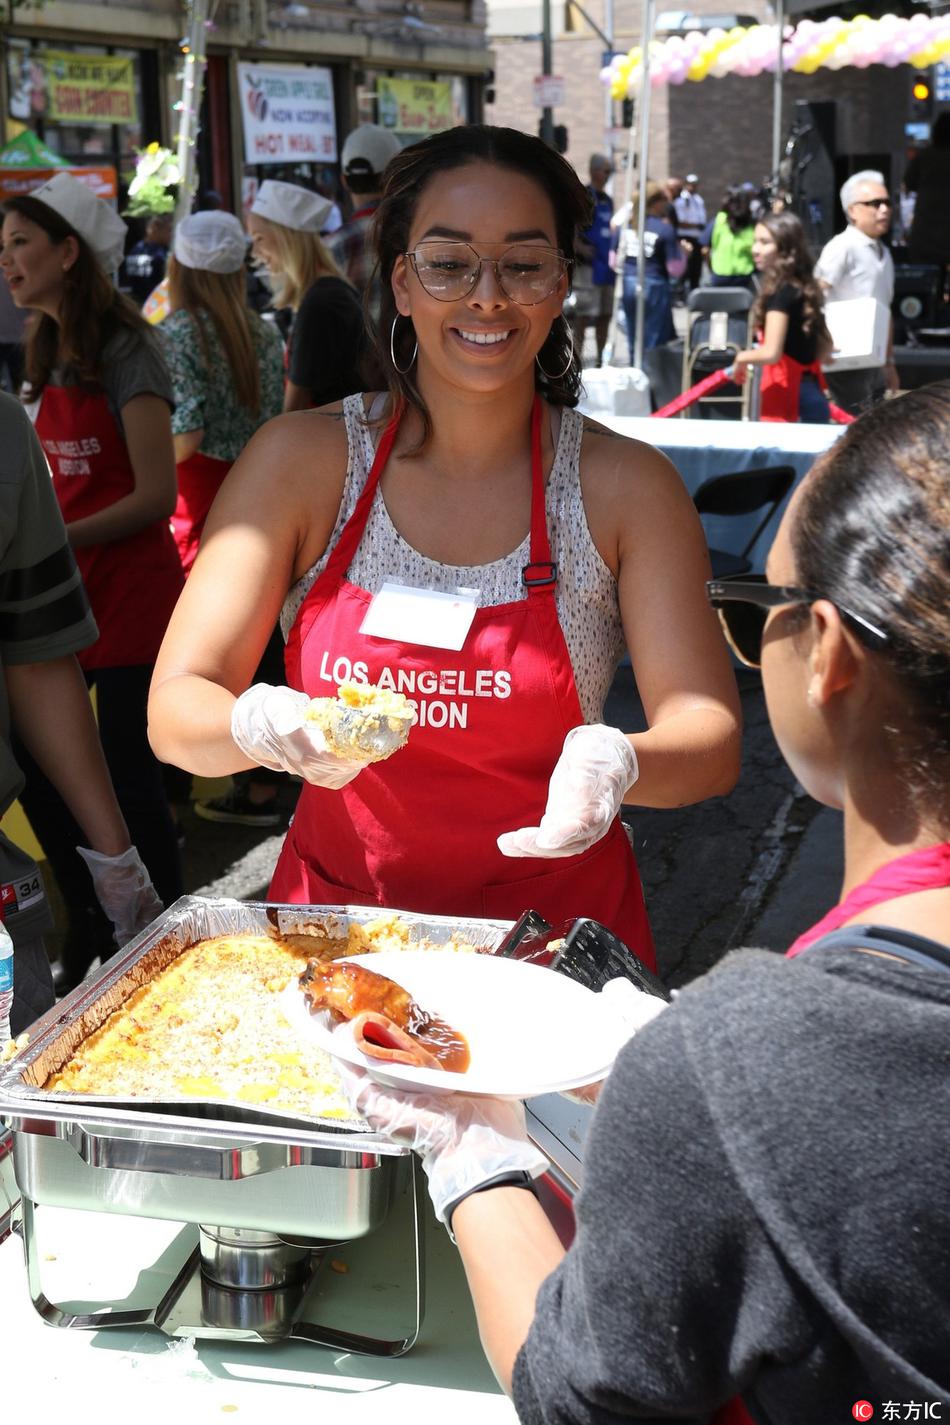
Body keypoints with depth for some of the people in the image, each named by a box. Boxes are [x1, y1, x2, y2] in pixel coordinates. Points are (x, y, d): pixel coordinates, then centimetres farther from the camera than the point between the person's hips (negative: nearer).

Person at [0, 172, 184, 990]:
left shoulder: (125, 353, -12)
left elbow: (156, 496, -18)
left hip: (129, 589, -8)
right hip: (67, 588, 8)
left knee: (128, 776, -1)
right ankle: (93, 931, 26)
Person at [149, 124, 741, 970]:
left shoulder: (625, 486, -3)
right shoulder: (303, 461, -2)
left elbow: (712, 738, -6)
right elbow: (176, 708, -5)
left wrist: (618, 764, -28)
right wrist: (260, 728, -27)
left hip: (552, 926, 0)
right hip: (335, 917, 1)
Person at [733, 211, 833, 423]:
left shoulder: (780, 293, -14)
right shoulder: (804, 289, 13)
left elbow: (771, 353, -22)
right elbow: (825, 346, 21)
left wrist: (742, 358, -4)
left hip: (787, 398, -9)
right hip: (810, 394, 9)